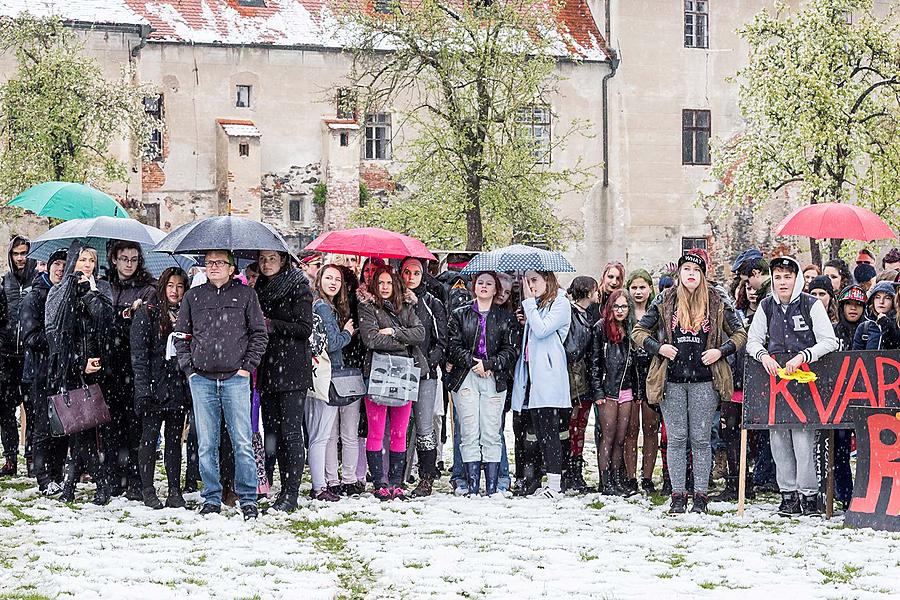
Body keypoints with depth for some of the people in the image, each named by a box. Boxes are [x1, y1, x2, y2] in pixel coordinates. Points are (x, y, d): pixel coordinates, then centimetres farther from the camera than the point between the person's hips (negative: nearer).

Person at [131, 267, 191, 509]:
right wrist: (143, 388, -15)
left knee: (174, 439, 6)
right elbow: (139, 353, -7)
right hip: (154, 386, -4)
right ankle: (147, 490, 6)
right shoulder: (146, 313, -1)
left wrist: (191, 386, 5)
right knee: (150, 437, 0)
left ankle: (175, 490, 8)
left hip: (178, 387, 4)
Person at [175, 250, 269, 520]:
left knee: (242, 442, -4)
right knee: (207, 444, 3)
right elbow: (181, 335, 14)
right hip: (202, 379, 2)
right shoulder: (193, 296, 12)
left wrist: (248, 366, -1)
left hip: (235, 378, -2)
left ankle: (248, 498, 2)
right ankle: (212, 498, 11)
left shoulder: (245, 294, 7)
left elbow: (259, 333, 7)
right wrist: (188, 367, 4)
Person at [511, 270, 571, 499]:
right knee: (534, 432, 7)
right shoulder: (532, 306, 21)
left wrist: (529, 302, -7)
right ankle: (531, 479, 9)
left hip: (548, 377, -7)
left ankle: (554, 486, -9)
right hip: (530, 375, 7)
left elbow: (541, 330, -14)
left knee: (548, 431, -9)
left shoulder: (561, 303, -2)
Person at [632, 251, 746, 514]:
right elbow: (639, 331, 11)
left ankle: (701, 495, 7)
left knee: (700, 439, 2)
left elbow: (740, 333, 11)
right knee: (676, 438, 2)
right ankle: (678, 495, 8)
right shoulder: (665, 302, 6)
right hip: (671, 381, 1)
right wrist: (658, 348, -5)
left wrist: (721, 351, -4)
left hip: (704, 381, -1)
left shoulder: (716, 303, 5)